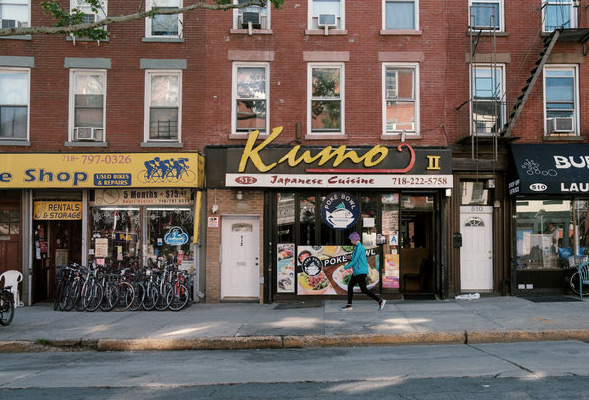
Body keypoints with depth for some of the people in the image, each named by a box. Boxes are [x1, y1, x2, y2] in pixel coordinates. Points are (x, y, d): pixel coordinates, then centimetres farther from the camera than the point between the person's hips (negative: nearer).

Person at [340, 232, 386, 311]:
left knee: (364, 290, -6)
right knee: (350, 286, 11)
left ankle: (380, 301, -2)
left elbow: (355, 261, -20)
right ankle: (349, 305, 16)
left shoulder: (359, 247, -17)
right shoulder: (358, 247, 12)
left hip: (360, 272, -10)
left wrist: (345, 267, -14)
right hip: (356, 272, 10)